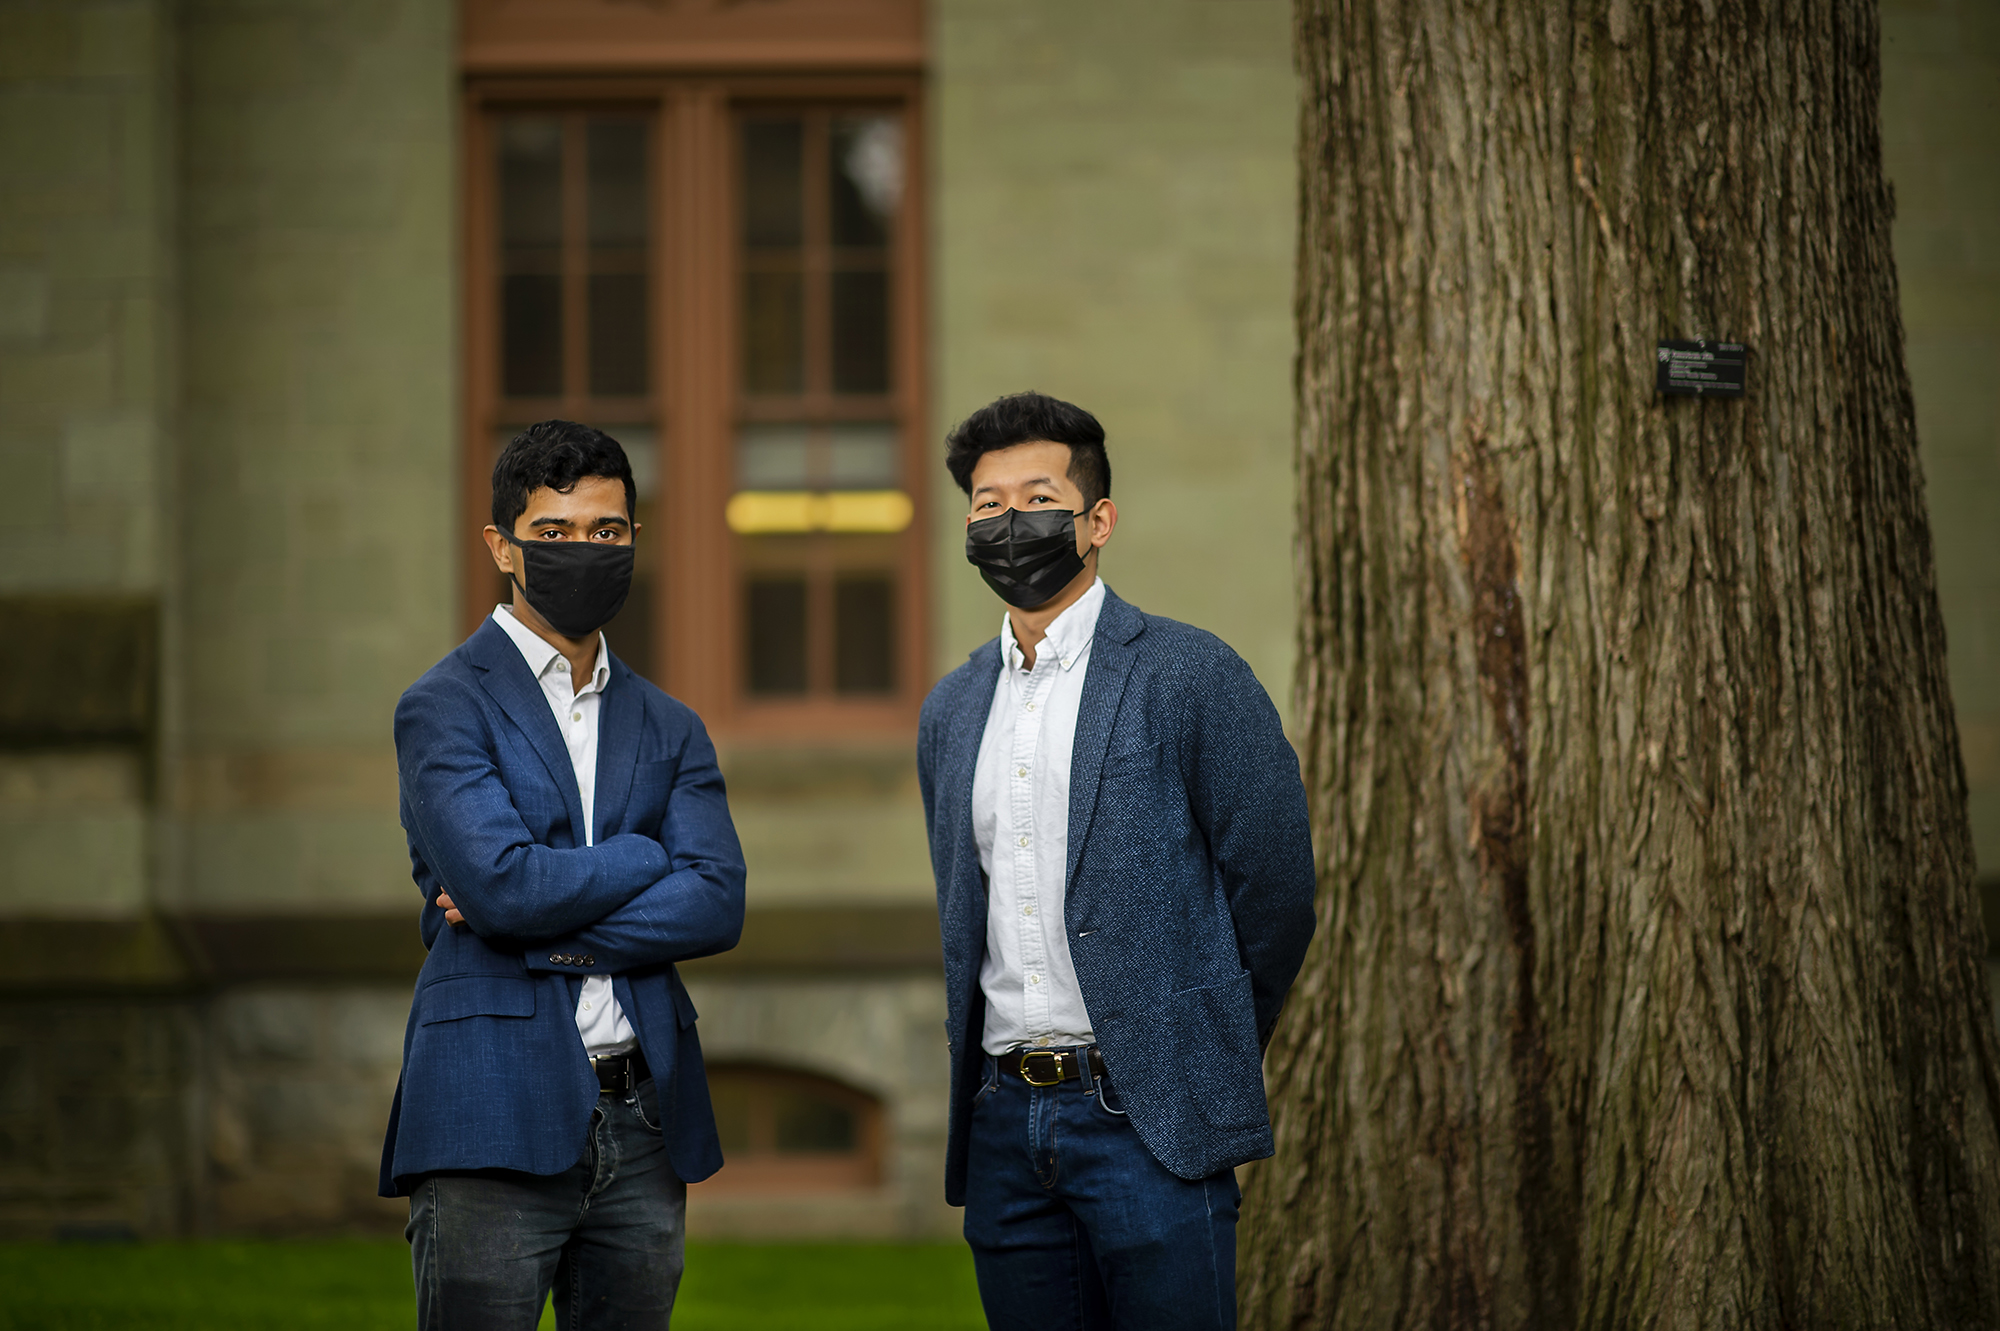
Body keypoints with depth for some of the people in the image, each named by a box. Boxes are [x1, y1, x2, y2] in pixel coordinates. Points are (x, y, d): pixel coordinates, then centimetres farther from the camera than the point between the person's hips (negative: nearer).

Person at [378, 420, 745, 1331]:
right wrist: (651, 856, -2)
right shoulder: (445, 707, -1)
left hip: (642, 1121, 5)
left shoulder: (669, 731, 16)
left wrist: (538, 927, -9)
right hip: (497, 1119, -5)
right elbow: (498, 880, -16)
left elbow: (716, 907, 1)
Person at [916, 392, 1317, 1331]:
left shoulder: (1191, 676, -4)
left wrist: (1201, 1059, 6)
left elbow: (1273, 891, -1)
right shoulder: (950, 710, 15)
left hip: (1147, 1118, -5)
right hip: (1005, 1128, 5)